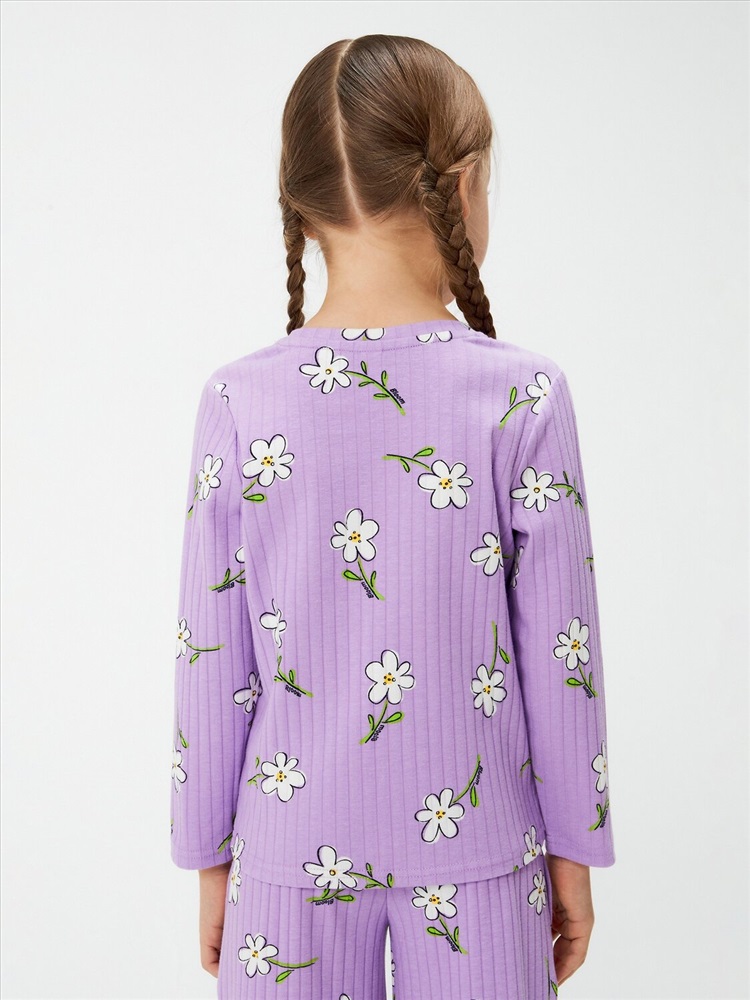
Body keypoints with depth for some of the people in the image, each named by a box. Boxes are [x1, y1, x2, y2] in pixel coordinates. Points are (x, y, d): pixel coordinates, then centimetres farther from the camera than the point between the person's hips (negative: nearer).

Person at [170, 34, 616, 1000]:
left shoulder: (240, 400, -10)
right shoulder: (523, 395, -13)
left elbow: (212, 659, -5)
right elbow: (560, 653, -8)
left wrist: (209, 855, 7)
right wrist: (573, 847, 6)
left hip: (295, 848, 1)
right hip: (475, 848, 0)